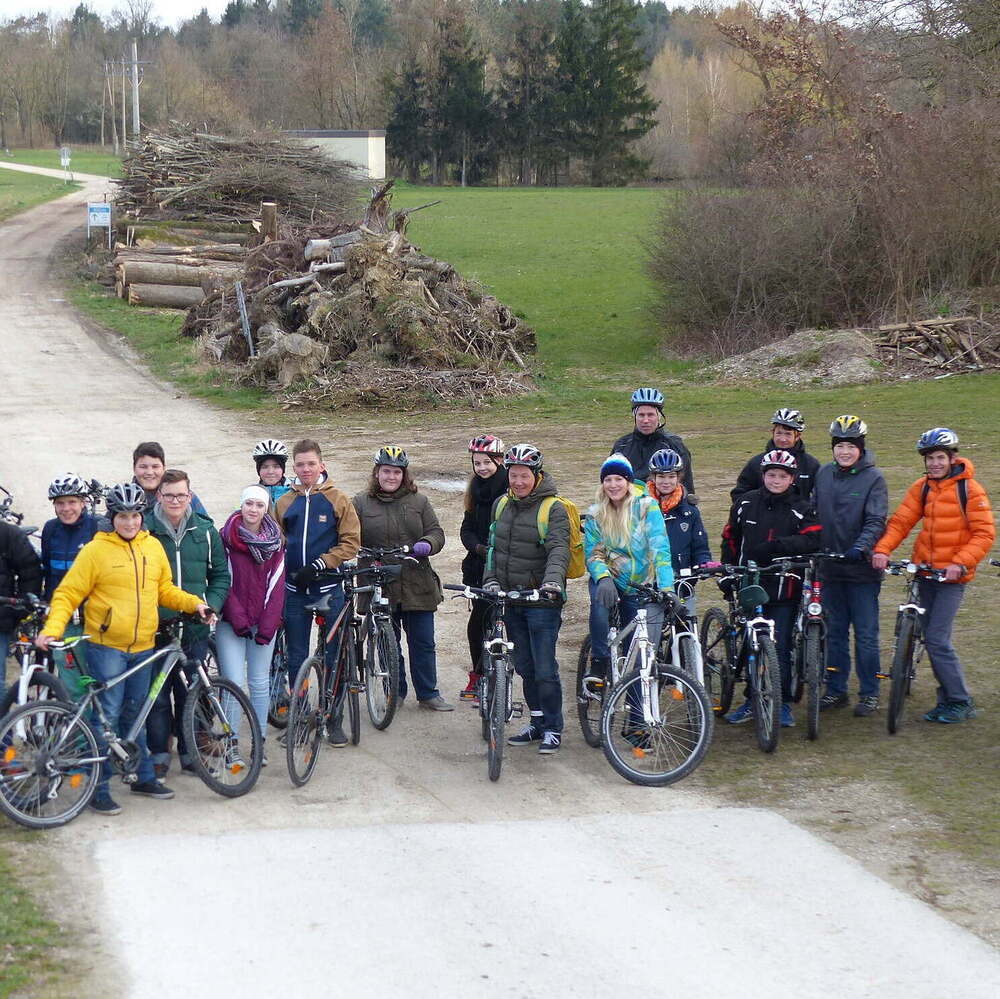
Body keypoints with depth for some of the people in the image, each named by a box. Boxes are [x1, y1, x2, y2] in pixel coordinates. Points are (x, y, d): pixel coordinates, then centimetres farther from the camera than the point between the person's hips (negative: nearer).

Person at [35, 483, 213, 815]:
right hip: (106, 647, -5)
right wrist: (52, 629, -22)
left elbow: (164, 590, 16)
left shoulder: (153, 547, 7)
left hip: (142, 647, 5)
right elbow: (67, 594, -8)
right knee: (107, 716, -5)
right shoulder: (95, 550, -9)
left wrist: (194, 603, 1)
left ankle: (144, 777, 28)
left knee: (133, 715, 17)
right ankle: (99, 790, 2)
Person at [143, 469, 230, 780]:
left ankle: (189, 753, 18)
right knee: (157, 693, -1)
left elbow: (221, 574, 14)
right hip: (155, 626, -2)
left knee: (192, 692, 6)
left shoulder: (205, 531, 7)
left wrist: (211, 605, -1)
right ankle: (159, 755, 10)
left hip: (194, 627, 2)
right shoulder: (144, 530, -1)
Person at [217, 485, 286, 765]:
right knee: (234, 682, -8)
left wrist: (267, 626, -6)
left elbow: (275, 585, 2)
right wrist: (238, 619, -11)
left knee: (260, 682, 6)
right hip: (231, 623, -2)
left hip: (263, 623, 3)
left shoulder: (276, 541, 6)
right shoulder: (226, 538, -2)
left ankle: (260, 742, 12)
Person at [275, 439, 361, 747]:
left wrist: (319, 564, -13)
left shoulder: (337, 499, 0)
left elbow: (351, 542, -4)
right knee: (296, 658, 6)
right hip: (294, 590, 2)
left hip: (328, 588, -2)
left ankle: (335, 721, 10)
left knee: (333, 657, 1)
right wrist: (284, 569, -5)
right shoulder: (284, 503, 8)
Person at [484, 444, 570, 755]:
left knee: (544, 670, -5)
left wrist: (552, 580, -36)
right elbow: (493, 546, 17)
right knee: (525, 667, 12)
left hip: (542, 601, -6)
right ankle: (537, 722, 24)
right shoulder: (501, 505, 11)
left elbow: (559, 550, -20)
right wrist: (491, 580, 2)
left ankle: (553, 729, 6)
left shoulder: (553, 509, -8)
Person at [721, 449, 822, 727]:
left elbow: (811, 540, -17)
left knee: (780, 648, -4)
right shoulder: (746, 503, 7)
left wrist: (775, 545, -27)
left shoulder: (801, 509, -1)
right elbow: (730, 538, 18)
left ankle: (783, 704, 7)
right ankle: (752, 700, 18)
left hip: (784, 591, -3)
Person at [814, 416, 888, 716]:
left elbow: (876, 521, -13)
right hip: (830, 567, 4)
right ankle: (835, 690, 21)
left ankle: (869, 694, 10)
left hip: (862, 569, -4)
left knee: (866, 634, 1)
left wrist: (861, 546, -29)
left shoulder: (873, 478, -6)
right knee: (834, 632, 12)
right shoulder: (823, 475, 7)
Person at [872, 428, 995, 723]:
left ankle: (961, 702, 2)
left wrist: (960, 563, -22)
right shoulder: (921, 488, 7)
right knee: (930, 638, 8)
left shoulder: (969, 489, -8)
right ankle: (947, 699, 20)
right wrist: (882, 550, -17)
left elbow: (984, 533, -10)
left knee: (937, 639, -11)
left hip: (952, 576, -5)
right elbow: (900, 521, 0)